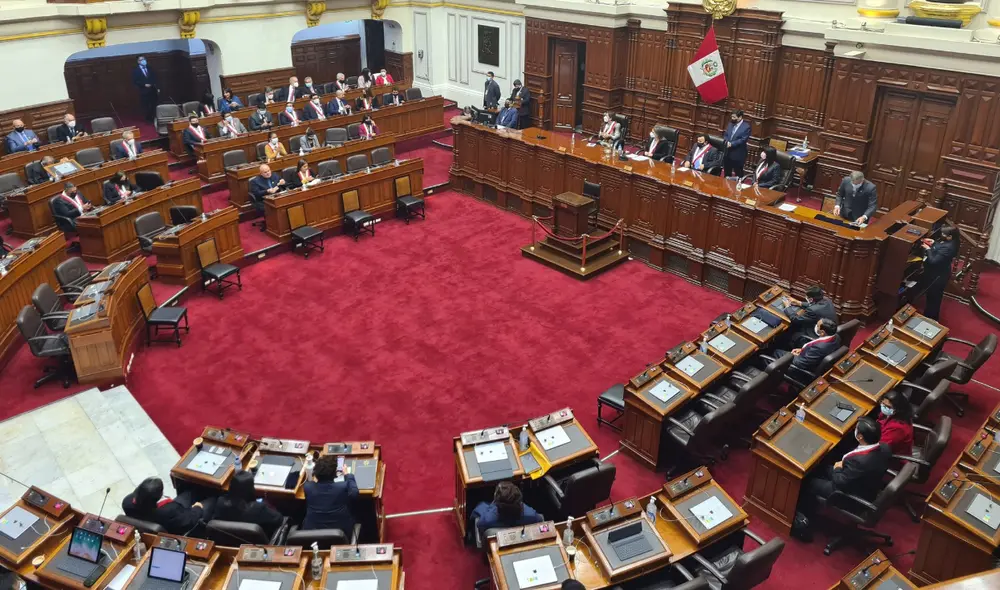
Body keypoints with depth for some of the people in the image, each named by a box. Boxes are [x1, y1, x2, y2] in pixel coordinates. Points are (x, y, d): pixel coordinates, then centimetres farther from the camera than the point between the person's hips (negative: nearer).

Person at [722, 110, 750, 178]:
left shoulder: (746, 127, -11)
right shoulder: (730, 124, 10)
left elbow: (743, 140, -18)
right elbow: (725, 135, 11)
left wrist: (731, 144, -21)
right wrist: (727, 142, -11)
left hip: (738, 155, -7)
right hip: (727, 153, 7)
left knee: (738, 174, 3)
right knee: (726, 173, 17)